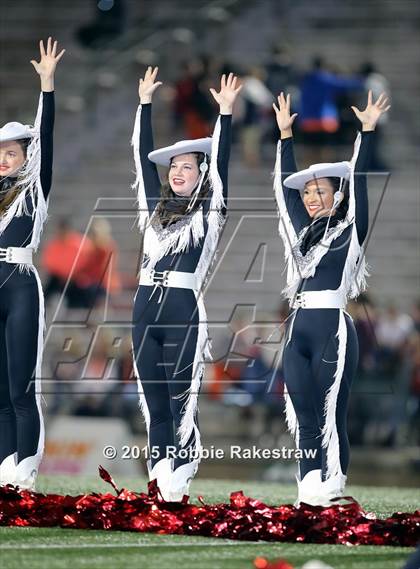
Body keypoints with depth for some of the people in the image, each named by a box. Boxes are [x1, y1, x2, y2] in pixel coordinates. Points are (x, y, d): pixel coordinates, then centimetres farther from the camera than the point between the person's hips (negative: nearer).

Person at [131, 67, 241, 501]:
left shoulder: (209, 211, 5)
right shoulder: (156, 205, 17)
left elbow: (221, 162, -3)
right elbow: (142, 155, 18)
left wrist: (225, 113, -8)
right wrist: (145, 104, 17)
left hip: (183, 308, -5)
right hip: (146, 305, 5)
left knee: (181, 400, -6)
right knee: (153, 402, 4)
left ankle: (180, 482, -4)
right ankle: (162, 482, 5)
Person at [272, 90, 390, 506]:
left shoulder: (351, 230, 2)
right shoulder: (303, 233, 16)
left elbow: (358, 181, -5)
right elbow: (284, 184, 20)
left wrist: (367, 132, -8)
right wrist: (285, 135, 21)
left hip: (332, 328, -6)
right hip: (297, 330, 6)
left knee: (330, 418, -5)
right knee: (303, 418, 4)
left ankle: (331, 491, -3)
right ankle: (309, 494, 5)